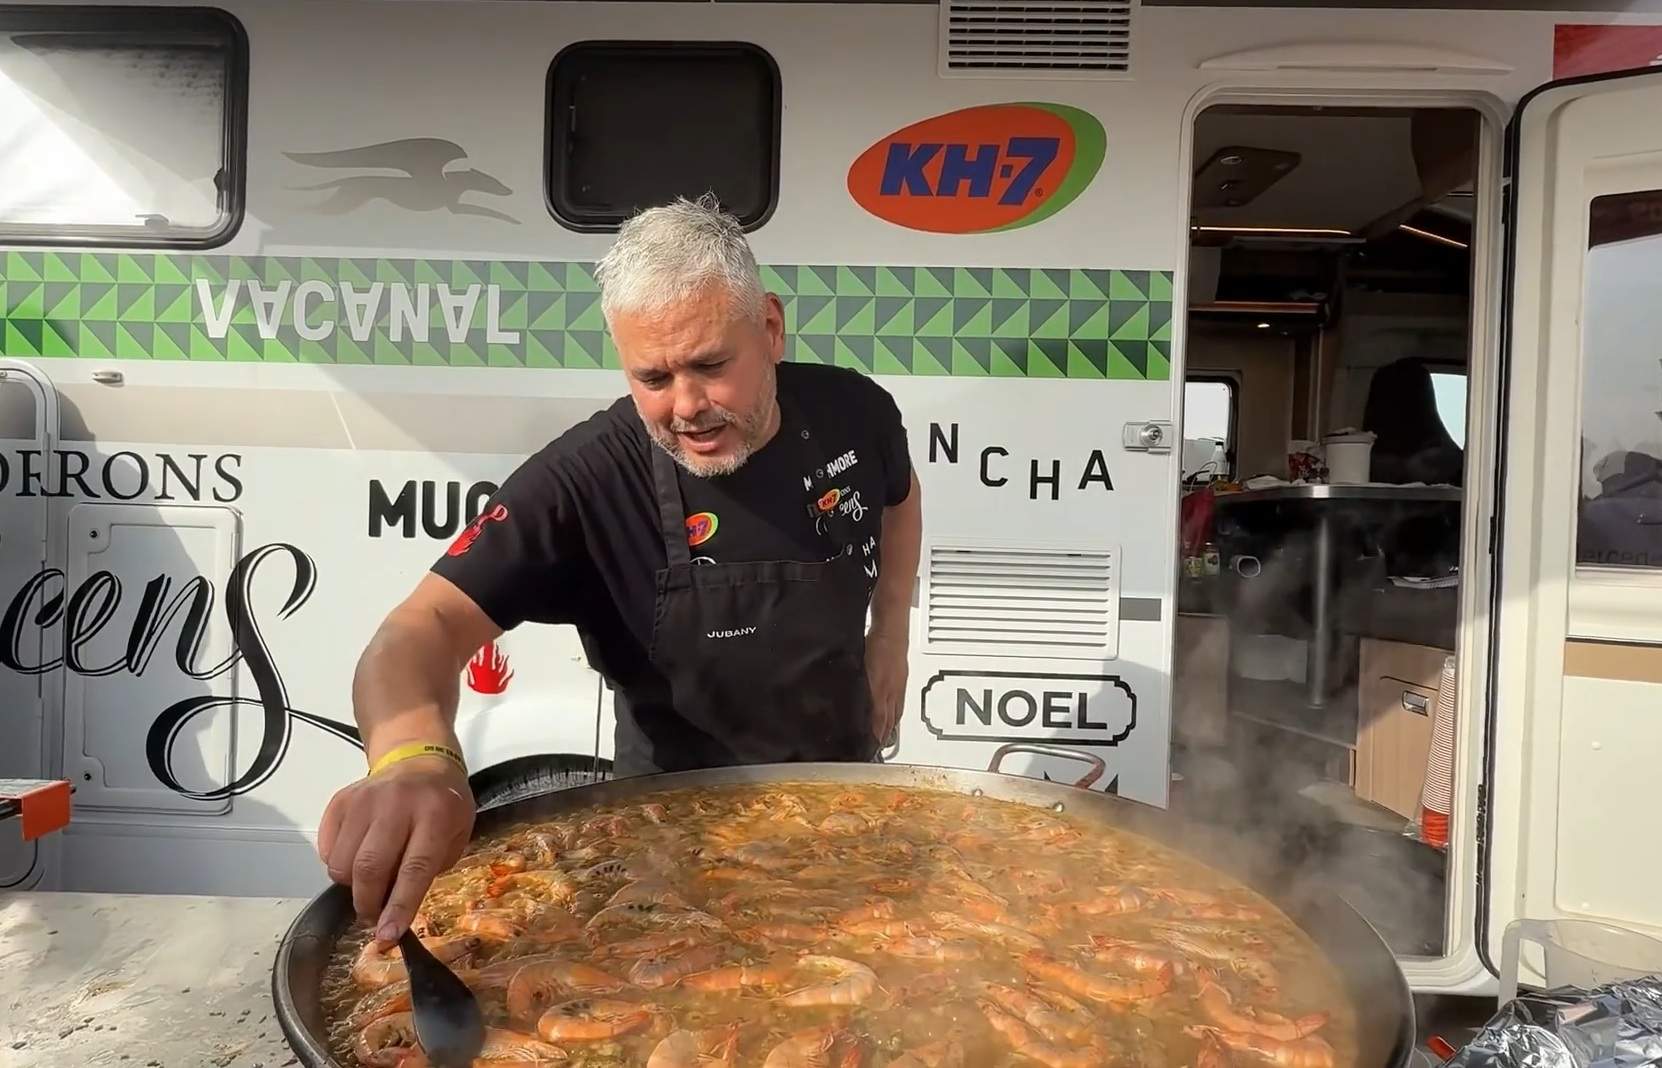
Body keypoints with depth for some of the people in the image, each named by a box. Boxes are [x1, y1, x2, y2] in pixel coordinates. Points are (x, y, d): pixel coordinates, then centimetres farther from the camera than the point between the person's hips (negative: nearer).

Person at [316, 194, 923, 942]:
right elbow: (430, 625, -36)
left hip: (845, 790, 4)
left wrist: (891, 639, 0)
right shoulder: (584, 484, -29)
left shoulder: (853, 413, -16)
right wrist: (415, 759, -57)